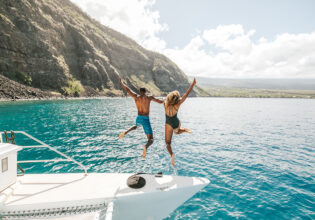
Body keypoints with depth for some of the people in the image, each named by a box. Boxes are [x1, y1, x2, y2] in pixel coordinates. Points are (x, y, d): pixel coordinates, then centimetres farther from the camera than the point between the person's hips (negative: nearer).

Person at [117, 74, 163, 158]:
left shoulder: (136, 97, 2)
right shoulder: (149, 97, -2)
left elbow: (127, 89, 8)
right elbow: (160, 102, 8)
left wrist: (120, 81, 21)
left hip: (138, 118, 4)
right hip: (146, 120, -4)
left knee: (136, 126, 43)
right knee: (150, 139, -2)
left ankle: (126, 132, 13)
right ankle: (145, 146, -40)